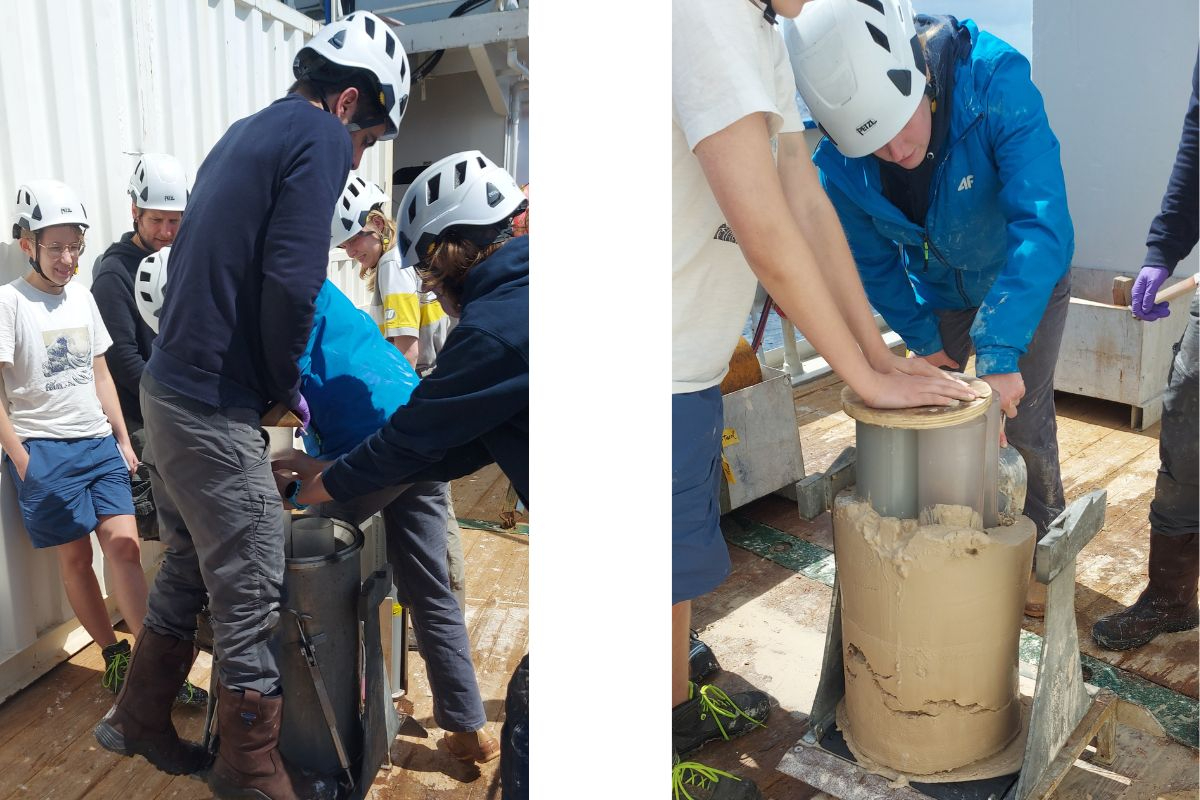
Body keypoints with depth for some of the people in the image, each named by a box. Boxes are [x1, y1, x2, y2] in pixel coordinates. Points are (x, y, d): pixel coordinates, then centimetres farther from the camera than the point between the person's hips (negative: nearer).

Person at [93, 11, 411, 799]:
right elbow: (290, 286, -23)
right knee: (250, 593, 5)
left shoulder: (246, 133, 15)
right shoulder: (321, 135, -12)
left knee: (188, 568, 23)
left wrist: (270, 382, 15)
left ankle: (139, 720, 40)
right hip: (216, 409, -9)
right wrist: (286, 388, -5)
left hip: (169, 387, 9)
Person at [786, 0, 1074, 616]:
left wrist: (1000, 351, -48)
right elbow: (870, 257, -8)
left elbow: (1043, 221, -43)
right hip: (935, 291, 3)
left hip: (1026, 282, -3)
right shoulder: (838, 155, -27)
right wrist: (924, 339, -8)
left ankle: (1043, 550, 27)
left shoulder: (995, 80, -38)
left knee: (1024, 426, 0)